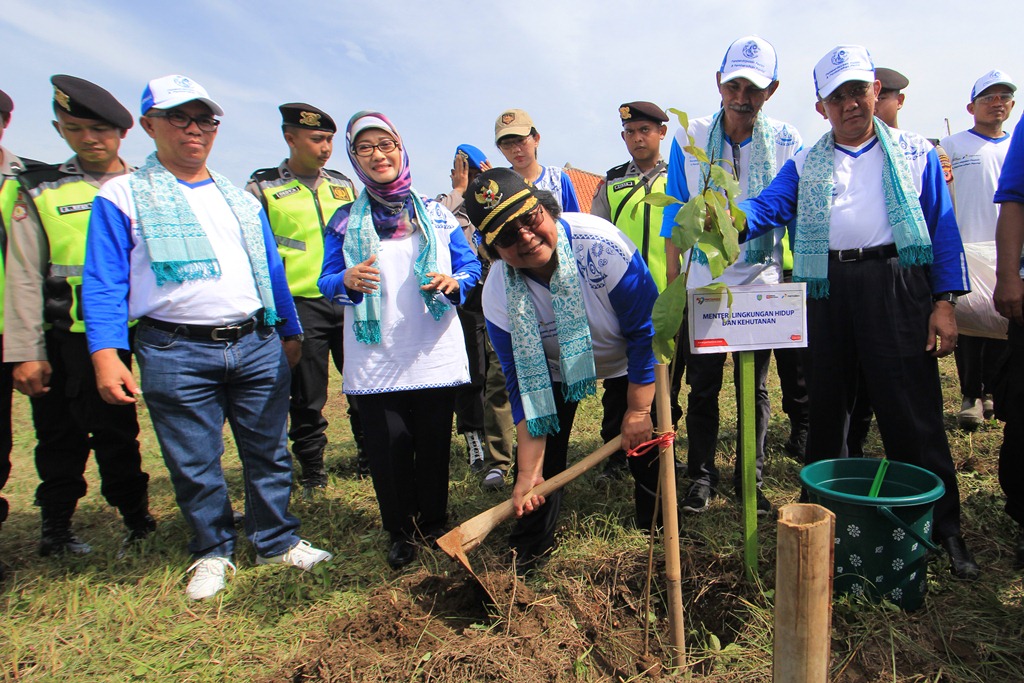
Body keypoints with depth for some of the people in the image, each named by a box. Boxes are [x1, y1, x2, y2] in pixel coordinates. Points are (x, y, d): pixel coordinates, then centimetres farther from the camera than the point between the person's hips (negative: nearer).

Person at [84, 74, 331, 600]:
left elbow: (272, 270, 21)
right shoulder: (122, 197, 3)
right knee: (194, 465, 7)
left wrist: (290, 332, 21)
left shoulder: (241, 199, 16)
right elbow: (103, 284, -2)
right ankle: (212, 552, 28)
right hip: (176, 353, -3)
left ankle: (277, 541, 28)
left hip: (258, 345, 4)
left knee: (268, 453, 11)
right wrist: (106, 354, -12)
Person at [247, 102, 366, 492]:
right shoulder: (262, 188, 2)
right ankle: (312, 470, 21)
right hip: (300, 305, -3)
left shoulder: (344, 186, 14)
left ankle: (368, 455, 26)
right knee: (306, 395, 5)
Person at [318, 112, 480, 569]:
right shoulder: (344, 221, 7)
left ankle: (434, 526, 26)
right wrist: (347, 282, -20)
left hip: (435, 355, 1)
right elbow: (326, 281, 4)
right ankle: (400, 533, 22)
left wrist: (455, 282, -14)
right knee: (388, 448, 2)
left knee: (434, 445, 6)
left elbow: (470, 264, 9)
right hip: (375, 359, 0)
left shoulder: (435, 214, 8)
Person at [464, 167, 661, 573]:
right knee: (539, 458, -1)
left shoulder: (599, 243, -36)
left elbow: (646, 331, -24)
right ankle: (528, 551, 22)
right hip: (557, 367, 2)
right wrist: (529, 472, -18)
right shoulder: (498, 295, -27)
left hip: (628, 360, -1)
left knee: (647, 446, -1)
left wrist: (639, 409, -19)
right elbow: (524, 384, -18)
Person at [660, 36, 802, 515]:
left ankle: (750, 479, 22)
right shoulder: (689, 139, -3)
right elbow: (676, 214, 1)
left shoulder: (785, 142, -2)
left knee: (754, 387, 8)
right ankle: (702, 476, 20)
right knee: (702, 385, 5)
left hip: (762, 282, 0)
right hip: (703, 282, 0)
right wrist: (672, 282, -2)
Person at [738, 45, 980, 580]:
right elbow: (768, 205, -2)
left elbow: (943, 228, 7)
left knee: (912, 411, -3)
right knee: (825, 407, 9)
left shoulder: (914, 152, 10)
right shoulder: (805, 164, 14)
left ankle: (942, 529, 12)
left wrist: (945, 302, -3)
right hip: (828, 290, 2)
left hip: (896, 285, -2)